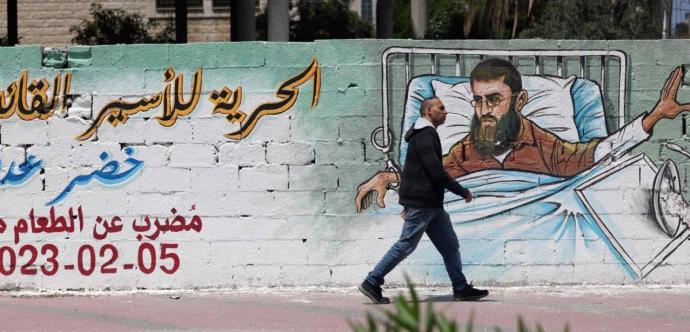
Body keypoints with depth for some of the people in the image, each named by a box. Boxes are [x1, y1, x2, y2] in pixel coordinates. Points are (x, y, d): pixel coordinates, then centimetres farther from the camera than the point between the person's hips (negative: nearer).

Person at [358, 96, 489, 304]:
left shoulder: (427, 135, 18)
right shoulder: (425, 136, -16)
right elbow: (437, 172, -22)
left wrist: (408, 203, 22)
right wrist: (463, 192, -15)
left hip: (432, 204, 10)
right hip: (421, 203, -10)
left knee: (450, 246, 9)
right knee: (406, 245, -6)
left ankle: (461, 288, 12)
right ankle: (371, 283, -1)